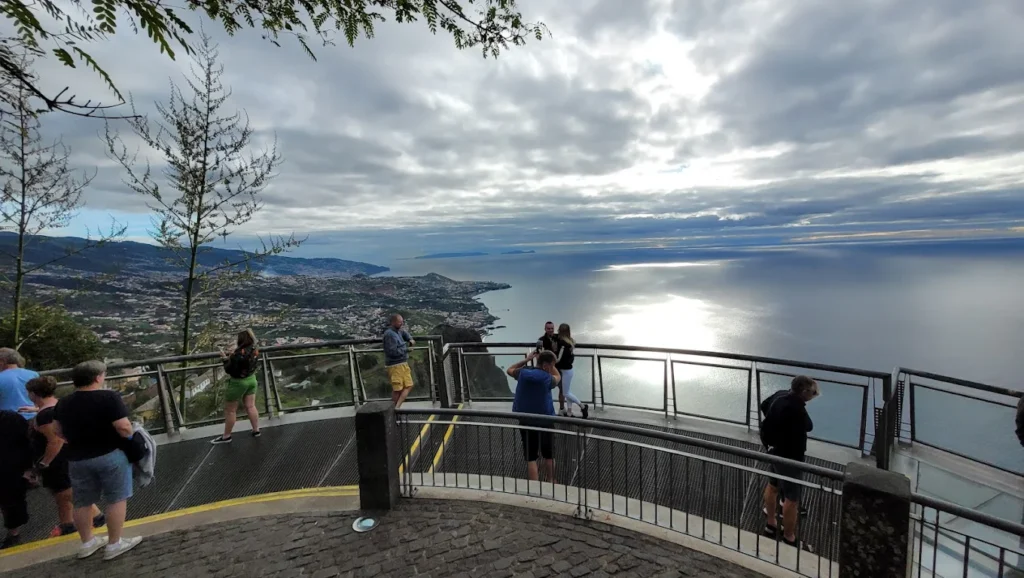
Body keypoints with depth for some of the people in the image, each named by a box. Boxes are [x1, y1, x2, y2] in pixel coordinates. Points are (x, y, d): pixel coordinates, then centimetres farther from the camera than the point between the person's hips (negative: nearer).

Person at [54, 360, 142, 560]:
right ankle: (114, 544, 9)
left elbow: (60, 432, 13)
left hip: (77, 458, 7)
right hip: (110, 455, -6)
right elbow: (124, 428, -22)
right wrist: (129, 435, -1)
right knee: (116, 499, 4)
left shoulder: (63, 403, 3)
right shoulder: (109, 397, -18)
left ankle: (87, 543, 31)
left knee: (82, 502, 18)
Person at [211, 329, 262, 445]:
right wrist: (231, 356, 4)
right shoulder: (254, 350, -6)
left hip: (237, 383, -7)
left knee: (230, 410, 9)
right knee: (251, 406, 16)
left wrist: (226, 359, -9)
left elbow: (229, 370, -21)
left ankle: (226, 437, 21)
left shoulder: (238, 354, -29)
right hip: (251, 379, 7)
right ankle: (256, 430, 23)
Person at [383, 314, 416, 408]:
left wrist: (410, 339, 11)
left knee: (408, 386, 6)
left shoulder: (398, 331, 9)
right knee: (397, 389, 0)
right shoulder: (389, 334, -18)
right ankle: (395, 410, 15)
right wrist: (405, 346, -13)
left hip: (403, 364, 9)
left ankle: (397, 407, 7)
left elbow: (404, 333, 33)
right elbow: (393, 352, -25)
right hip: (395, 366, -9)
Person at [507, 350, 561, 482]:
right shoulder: (547, 378, -15)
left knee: (530, 457, 5)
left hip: (526, 421, 2)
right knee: (549, 454, 20)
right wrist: (549, 365, 6)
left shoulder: (523, 373, -6)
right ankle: (551, 481, 36)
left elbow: (509, 370, 16)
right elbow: (558, 377, 9)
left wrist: (526, 359, 12)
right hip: (544, 421, -2)